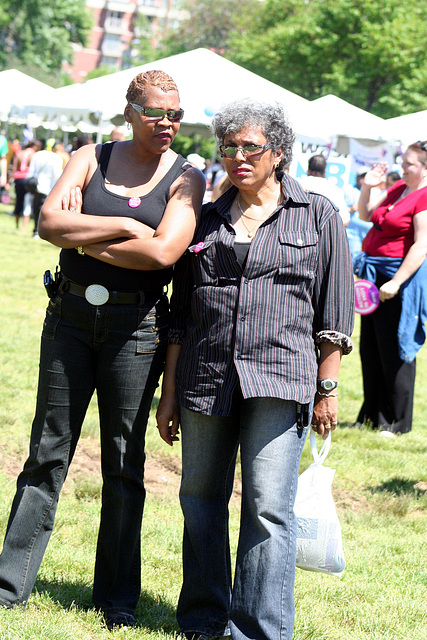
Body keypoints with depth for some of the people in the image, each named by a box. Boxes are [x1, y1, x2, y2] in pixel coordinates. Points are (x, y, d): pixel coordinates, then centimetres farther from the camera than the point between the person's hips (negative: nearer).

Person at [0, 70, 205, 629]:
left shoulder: (185, 179, -1)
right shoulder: (91, 159, 5)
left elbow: (163, 252, -17)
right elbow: (50, 222, -10)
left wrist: (86, 240, -10)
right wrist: (125, 227, -13)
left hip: (135, 326, -2)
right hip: (70, 316, 2)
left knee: (124, 463, 4)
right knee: (48, 452, 5)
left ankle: (118, 599, 13)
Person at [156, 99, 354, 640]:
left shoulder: (317, 215, 6)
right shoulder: (206, 220, 14)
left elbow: (334, 310, 5)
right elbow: (180, 312, 16)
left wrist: (327, 390, 0)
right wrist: (169, 391, 12)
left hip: (279, 380, -4)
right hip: (204, 381, 4)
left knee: (268, 506, -10)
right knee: (200, 502, 8)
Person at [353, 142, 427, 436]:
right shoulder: (398, 189, 12)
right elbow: (367, 215, 25)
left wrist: (396, 282, -24)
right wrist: (367, 187, 7)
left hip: (400, 273, -9)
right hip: (373, 273, 9)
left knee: (394, 351, -3)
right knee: (370, 347, 13)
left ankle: (398, 421, 9)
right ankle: (372, 415, 24)